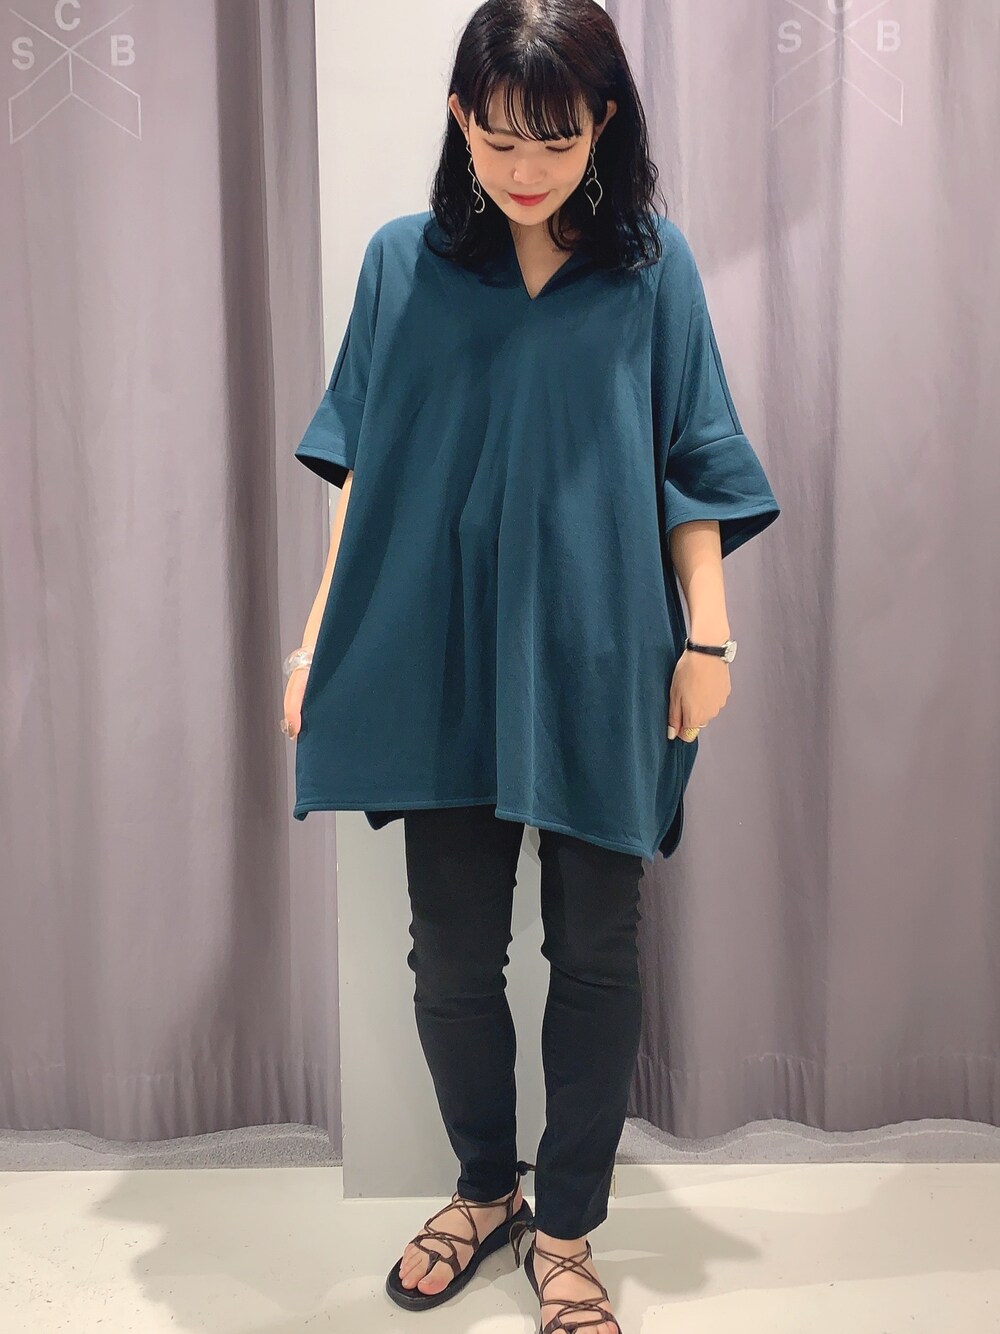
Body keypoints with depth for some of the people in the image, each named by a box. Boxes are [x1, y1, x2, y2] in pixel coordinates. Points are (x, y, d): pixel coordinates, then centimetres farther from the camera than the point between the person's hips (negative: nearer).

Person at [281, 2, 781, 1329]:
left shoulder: (653, 266, 2)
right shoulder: (405, 262, 4)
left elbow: (692, 465, 3)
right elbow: (362, 468, 5)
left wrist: (708, 637, -2)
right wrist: (322, 636, 1)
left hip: (601, 664, 0)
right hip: (443, 661, 1)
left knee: (596, 956, 8)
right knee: (452, 955, 10)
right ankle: (484, 1189, 36)